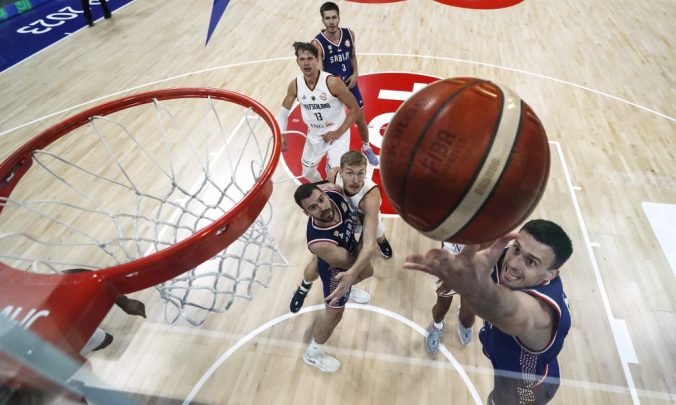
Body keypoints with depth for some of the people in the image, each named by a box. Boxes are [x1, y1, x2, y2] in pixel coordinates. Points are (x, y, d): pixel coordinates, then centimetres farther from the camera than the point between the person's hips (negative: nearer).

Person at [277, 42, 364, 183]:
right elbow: (284, 111, 6)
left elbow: (355, 109, -17)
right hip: (314, 136, 5)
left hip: (336, 134, -5)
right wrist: (281, 135, -6)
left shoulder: (333, 82, -25)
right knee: (307, 173, 22)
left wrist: (339, 132, -19)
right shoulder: (295, 85, -12)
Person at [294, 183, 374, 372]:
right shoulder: (319, 243, -46)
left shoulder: (335, 195, -31)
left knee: (367, 271, 36)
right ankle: (313, 352, 43)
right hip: (336, 269, -7)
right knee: (334, 313, 14)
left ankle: (347, 290, 72)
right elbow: (350, 264, -30)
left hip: (350, 247, 7)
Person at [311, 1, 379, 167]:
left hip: (350, 84, 4)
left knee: (360, 119, 16)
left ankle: (366, 148, 43)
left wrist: (355, 74, -7)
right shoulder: (317, 43, -22)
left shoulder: (349, 34, -8)